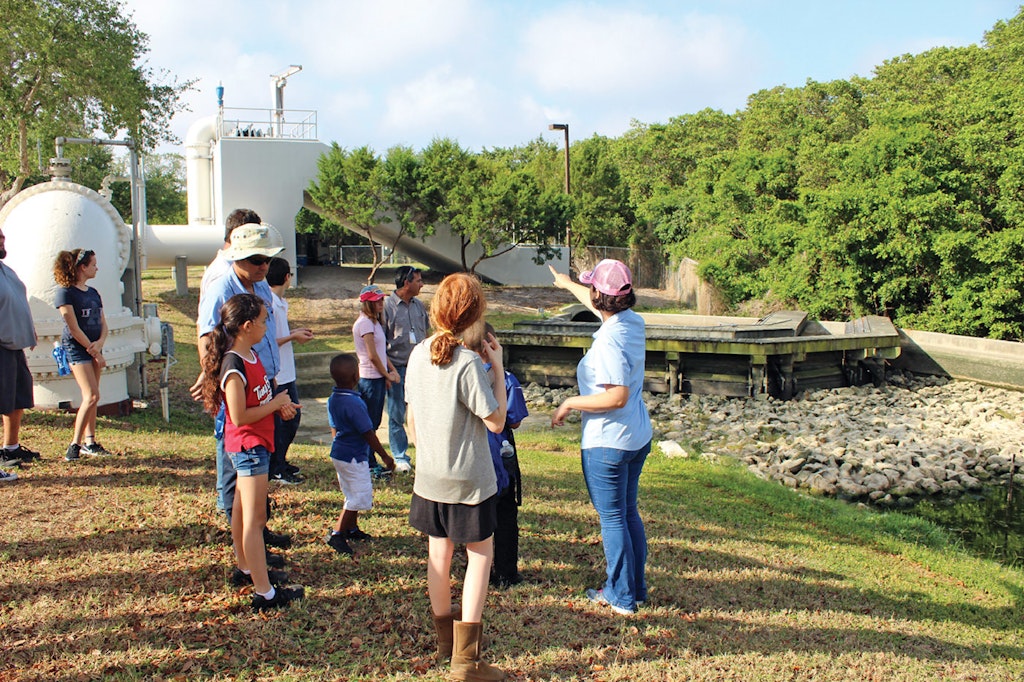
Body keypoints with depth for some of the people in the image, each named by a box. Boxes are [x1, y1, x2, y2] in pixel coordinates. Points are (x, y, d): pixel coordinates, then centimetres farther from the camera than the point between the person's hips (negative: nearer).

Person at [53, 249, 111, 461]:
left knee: (92, 398, 8)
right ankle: (74, 444, -8)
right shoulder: (65, 292, -10)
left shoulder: (93, 293, 13)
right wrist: (93, 351, -12)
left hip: (93, 348, 7)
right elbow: (73, 328, -14)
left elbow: (103, 324, 11)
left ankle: (89, 441, 14)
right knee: (92, 396, -14)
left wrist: (100, 343, -9)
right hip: (76, 348, -7)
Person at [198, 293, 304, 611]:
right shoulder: (234, 366, -23)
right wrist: (276, 404, -16)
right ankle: (265, 592, -3)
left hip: (256, 444, 10)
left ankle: (245, 569, 37)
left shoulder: (251, 355, 6)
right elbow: (239, 416, -24)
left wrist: (280, 405, 0)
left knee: (243, 509, 22)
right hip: (247, 446, -10)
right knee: (255, 519, -7)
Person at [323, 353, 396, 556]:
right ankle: (336, 534, 0)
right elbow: (368, 433, -20)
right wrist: (385, 456, -11)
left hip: (338, 453, 9)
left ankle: (351, 528, 34)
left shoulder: (332, 399, 2)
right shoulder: (354, 403, -25)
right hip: (353, 456, -9)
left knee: (353, 494, 22)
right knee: (359, 497, -1)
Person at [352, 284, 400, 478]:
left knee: (374, 423, 14)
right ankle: (370, 465, 4)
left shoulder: (375, 322, 15)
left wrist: (392, 371, 4)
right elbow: (372, 355, -17)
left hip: (378, 378, 9)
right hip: (369, 379, -9)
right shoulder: (365, 323, -15)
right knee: (369, 423, -2)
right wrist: (387, 374, -7)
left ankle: (370, 463, 21)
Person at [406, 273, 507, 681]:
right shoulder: (469, 364, -23)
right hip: (468, 478, -6)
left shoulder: (419, 355, -2)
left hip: (428, 475, 6)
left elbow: (413, 418, 7)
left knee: (439, 553, 17)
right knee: (480, 554, 8)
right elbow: (496, 421, -16)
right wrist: (498, 368, -11)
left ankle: (445, 639, 34)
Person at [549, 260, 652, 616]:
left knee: (612, 518, 3)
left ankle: (621, 597, 14)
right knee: (629, 513, 19)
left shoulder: (609, 340, -24)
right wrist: (567, 284, 38)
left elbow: (617, 397, -29)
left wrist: (570, 404, -17)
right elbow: (597, 305, 23)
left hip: (607, 443, -9)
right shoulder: (633, 322, 3)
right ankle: (636, 587, 29)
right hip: (638, 437, 9)